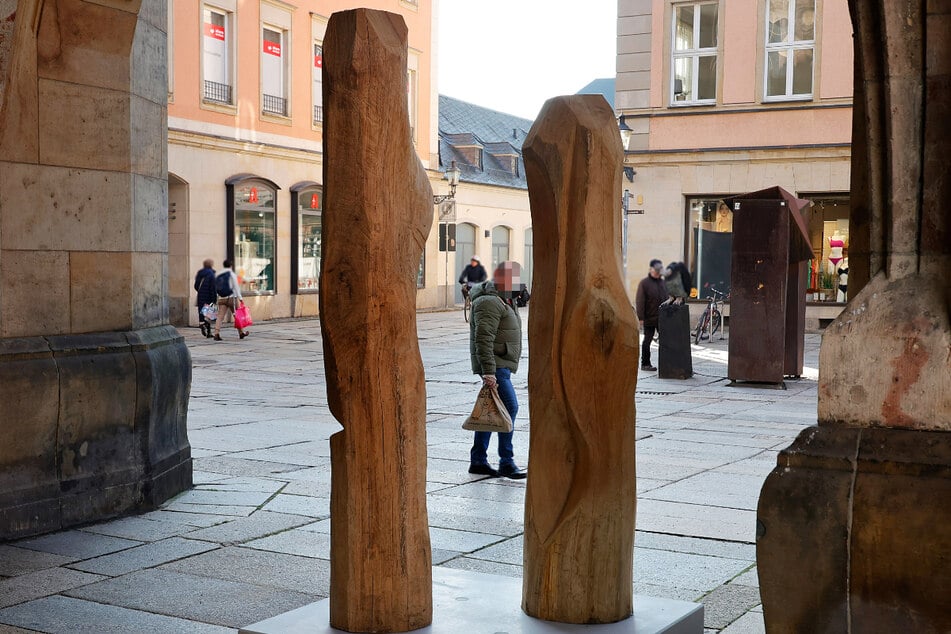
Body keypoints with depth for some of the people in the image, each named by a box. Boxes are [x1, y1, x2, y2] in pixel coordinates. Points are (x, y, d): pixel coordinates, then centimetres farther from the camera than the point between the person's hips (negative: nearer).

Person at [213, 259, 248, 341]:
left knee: (220, 316, -4)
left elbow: (216, 288, 12)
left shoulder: (218, 275, 13)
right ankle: (241, 333, 18)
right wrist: (240, 298, -10)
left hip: (221, 298, 4)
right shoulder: (232, 274, -3)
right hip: (231, 297, -4)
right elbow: (236, 287, -9)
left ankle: (216, 333, -18)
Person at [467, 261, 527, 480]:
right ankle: (506, 463, -12)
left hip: (501, 365, 11)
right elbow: (483, 339, -24)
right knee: (509, 407, -14)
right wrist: (488, 371, -29)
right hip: (494, 366, -11)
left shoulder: (504, 301, 18)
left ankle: (478, 461, 15)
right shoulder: (490, 303, -16)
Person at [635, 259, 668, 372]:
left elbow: (667, 298, 18)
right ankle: (645, 364, 9)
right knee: (647, 340, 1)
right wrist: (641, 318, -16)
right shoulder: (644, 283, -6)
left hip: (662, 318, 6)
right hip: (649, 318, -6)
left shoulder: (662, 282, 13)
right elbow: (639, 302, -11)